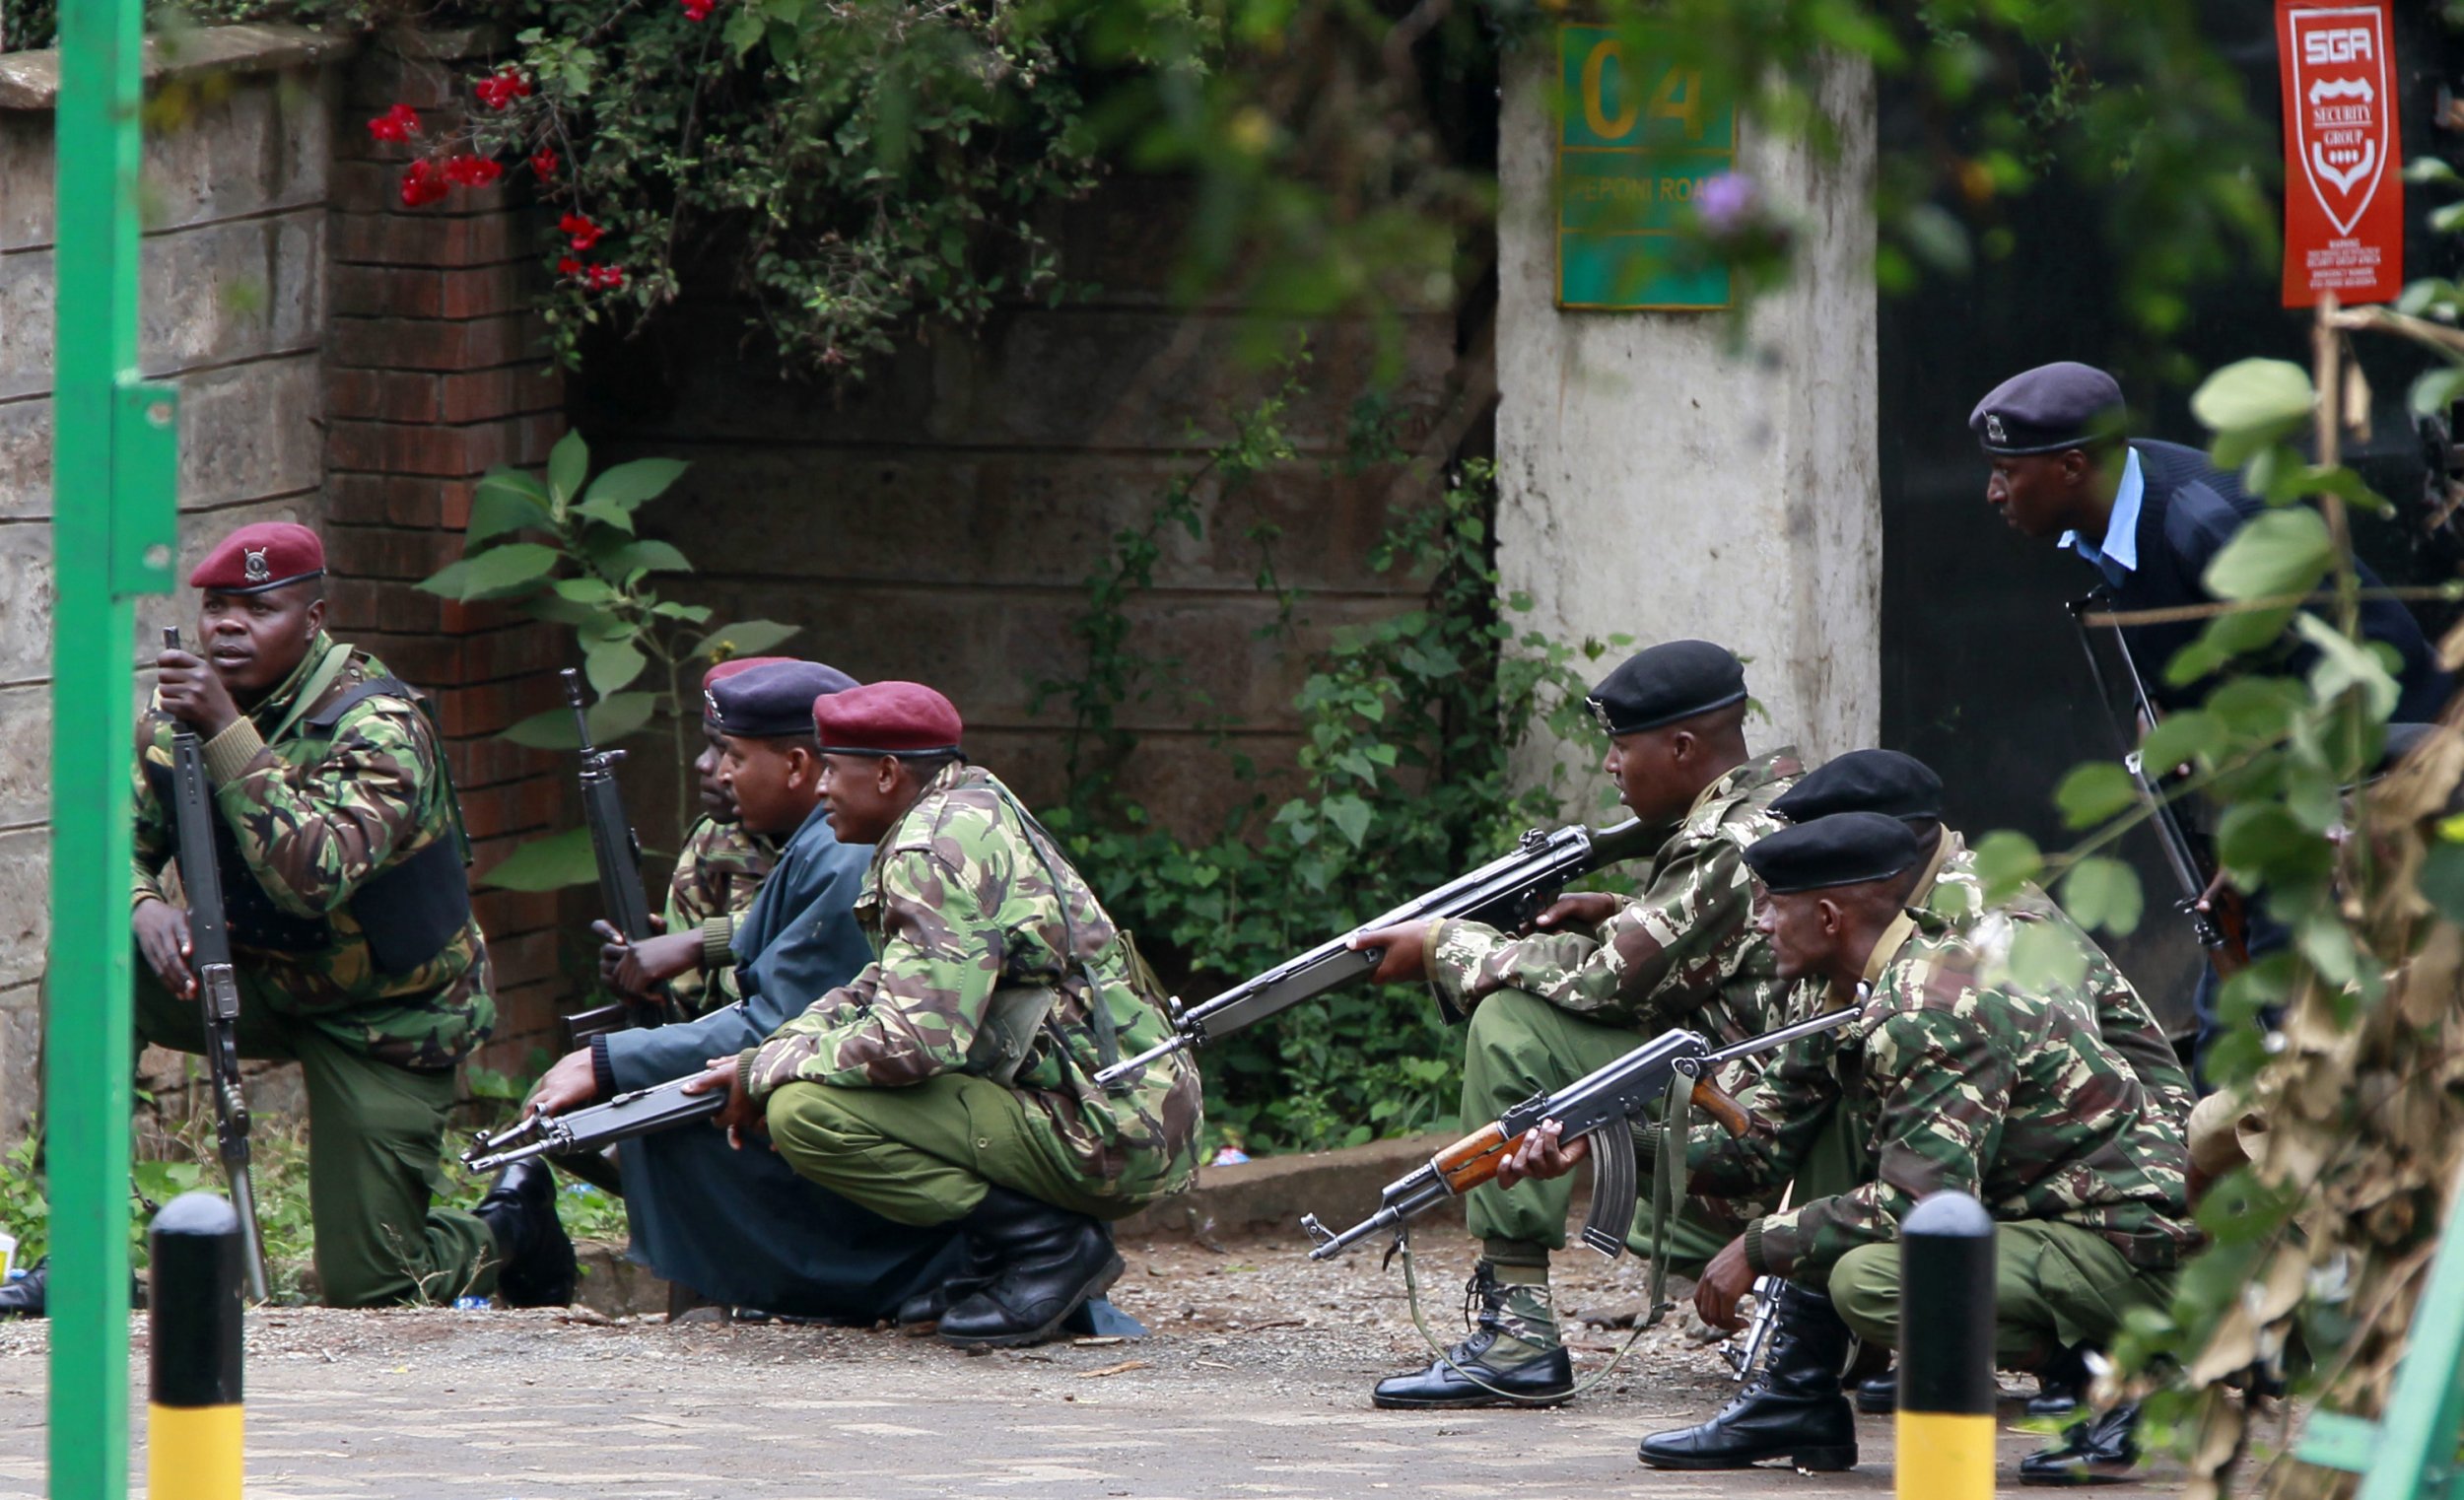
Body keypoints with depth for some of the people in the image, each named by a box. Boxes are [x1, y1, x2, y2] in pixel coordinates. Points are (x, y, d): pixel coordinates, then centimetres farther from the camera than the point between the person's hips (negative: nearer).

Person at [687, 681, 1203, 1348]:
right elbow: (882, 989, 21)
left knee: (804, 1113, -20)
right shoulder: (975, 812, 15)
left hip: (1101, 1141, -10)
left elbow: (915, 1039, -24)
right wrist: (779, 1049, 4)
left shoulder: (938, 851, -16)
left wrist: (767, 1069, -10)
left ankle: (1046, 1243, -11)